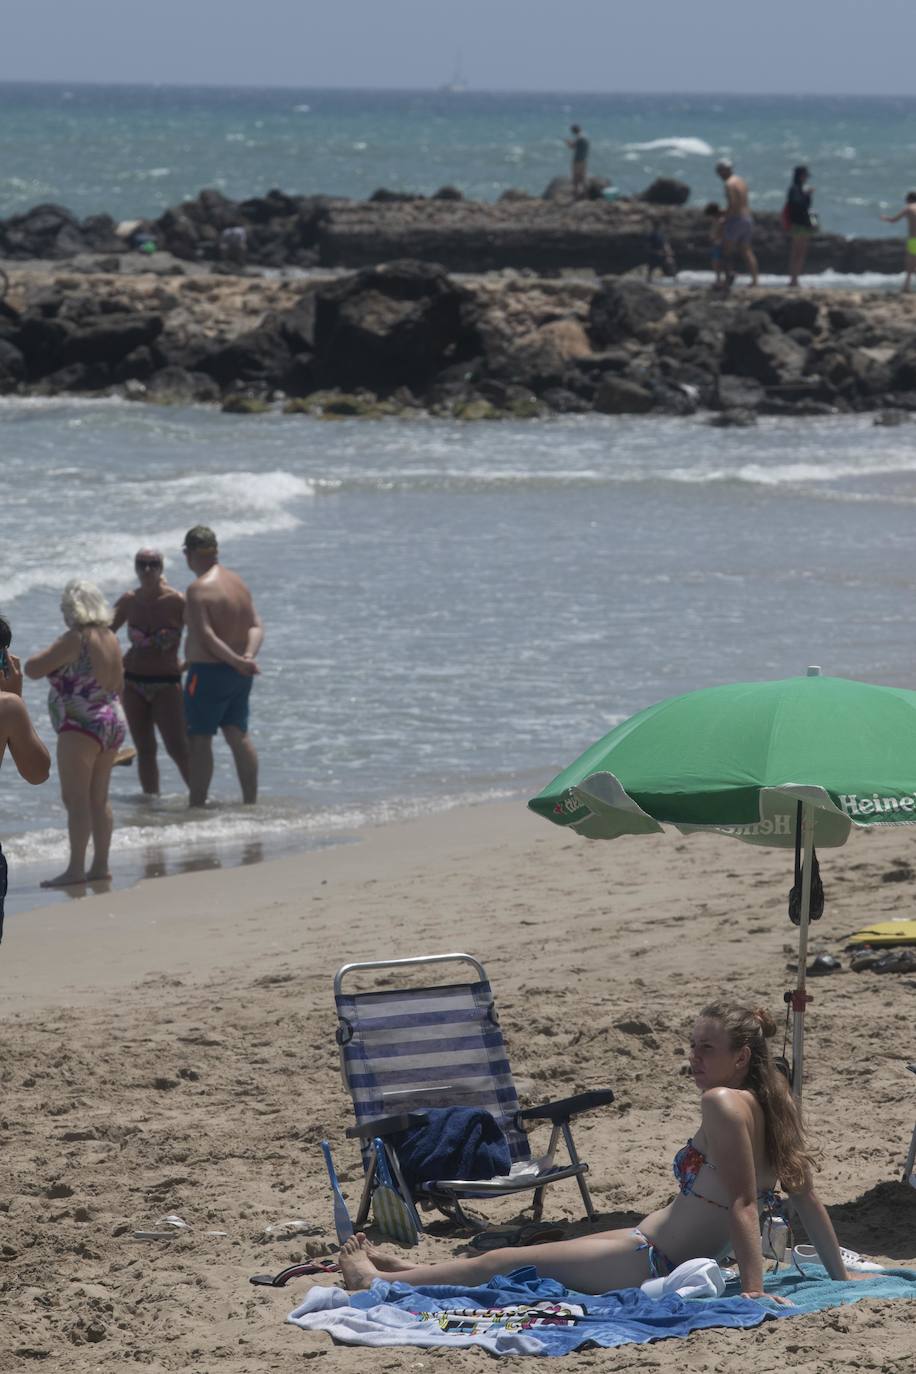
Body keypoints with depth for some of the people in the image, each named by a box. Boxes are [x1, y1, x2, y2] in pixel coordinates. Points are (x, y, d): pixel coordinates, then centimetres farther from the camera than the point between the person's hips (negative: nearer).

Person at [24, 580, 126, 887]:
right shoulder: (110, 639, 10)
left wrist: (49, 653, 4)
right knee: (99, 799, 13)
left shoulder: (75, 640, -15)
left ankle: (76, 867, -11)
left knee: (76, 799, -8)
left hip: (81, 727, -9)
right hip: (113, 723, 9)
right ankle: (100, 864, 15)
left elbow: (32, 669, -15)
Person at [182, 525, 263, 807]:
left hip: (208, 671, -8)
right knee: (238, 736, 13)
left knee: (199, 739, -2)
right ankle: (251, 801, 15)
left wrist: (238, 662, -19)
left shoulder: (199, 589, -16)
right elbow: (256, 625, 5)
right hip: (239, 677, 8)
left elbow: (206, 636, -22)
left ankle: (197, 804, -1)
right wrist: (248, 655, -9)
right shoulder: (238, 583, 10)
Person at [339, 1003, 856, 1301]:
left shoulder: (724, 1103, -21)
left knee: (499, 1262, 8)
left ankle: (376, 1280, 25)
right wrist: (841, 1277, 12)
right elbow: (807, 1198, 7)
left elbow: (742, 1204, -27)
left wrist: (754, 1288, -30)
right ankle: (402, 1269, 44)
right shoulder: (772, 1107, 5)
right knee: (517, 1257, 26)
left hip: (649, 1264, -9)